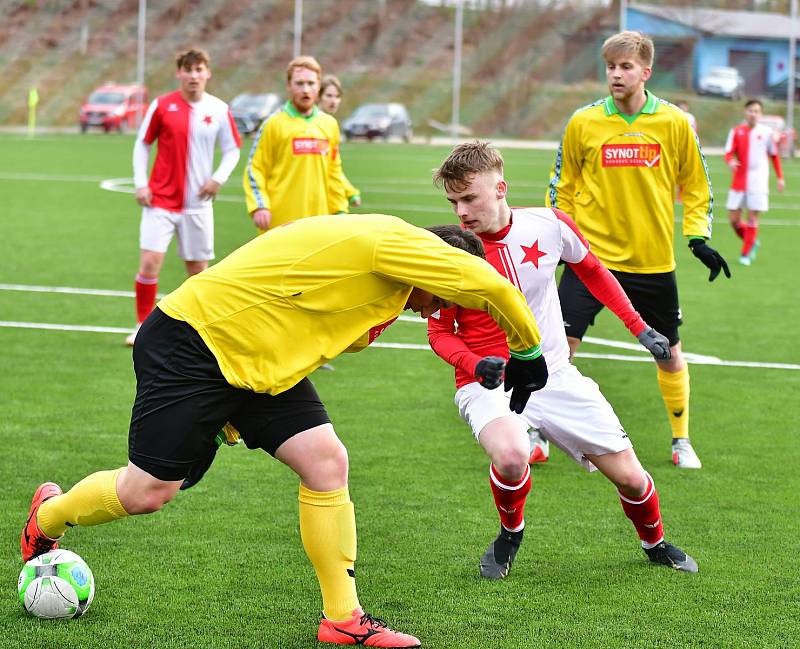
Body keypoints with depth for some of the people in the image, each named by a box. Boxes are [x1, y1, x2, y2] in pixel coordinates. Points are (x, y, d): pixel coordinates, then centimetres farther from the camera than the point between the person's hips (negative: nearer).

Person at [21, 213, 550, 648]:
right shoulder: (399, 244, -18)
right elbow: (493, 288, -25)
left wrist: (221, 426, 20)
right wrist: (528, 352, -6)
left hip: (257, 363, 10)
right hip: (193, 340, -10)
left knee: (326, 462, -4)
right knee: (148, 492, -5)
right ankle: (46, 517, 26)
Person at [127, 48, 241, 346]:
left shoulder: (219, 110, 0)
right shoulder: (162, 106, -3)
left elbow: (232, 150, 9)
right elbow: (142, 144, 6)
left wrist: (218, 178, -7)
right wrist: (140, 184, -2)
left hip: (197, 203, 2)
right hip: (160, 199, -2)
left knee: (198, 268, 8)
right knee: (149, 262, -11)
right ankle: (142, 326, 1)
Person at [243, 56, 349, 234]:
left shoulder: (330, 124, 13)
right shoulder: (274, 124, -1)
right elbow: (255, 168, -2)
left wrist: (339, 210, 13)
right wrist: (259, 207, -13)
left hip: (319, 221, 4)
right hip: (280, 222, -4)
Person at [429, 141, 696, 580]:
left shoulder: (548, 225, -8)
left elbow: (593, 272, 13)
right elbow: (440, 332, -4)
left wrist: (639, 328, 12)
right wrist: (475, 366, -24)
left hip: (555, 376, 3)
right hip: (489, 384, -3)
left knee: (629, 476, 3)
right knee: (511, 455, -36)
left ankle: (655, 543, 37)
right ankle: (510, 535, -3)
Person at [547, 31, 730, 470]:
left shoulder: (674, 123, -3)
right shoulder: (583, 123, -4)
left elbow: (695, 185, 9)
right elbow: (562, 186, 9)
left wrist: (698, 239, 0)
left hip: (654, 262, 1)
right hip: (591, 256, -1)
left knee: (669, 352, 11)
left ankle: (681, 440, 30)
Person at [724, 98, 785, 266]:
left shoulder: (766, 132, 3)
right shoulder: (736, 131, 3)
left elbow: (774, 156, 13)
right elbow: (728, 153, -7)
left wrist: (780, 178, 11)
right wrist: (731, 161, -30)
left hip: (758, 183, -1)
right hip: (739, 181, 1)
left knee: (752, 218, -5)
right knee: (733, 219, 0)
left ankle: (746, 254, 7)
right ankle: (752, 242, 26)